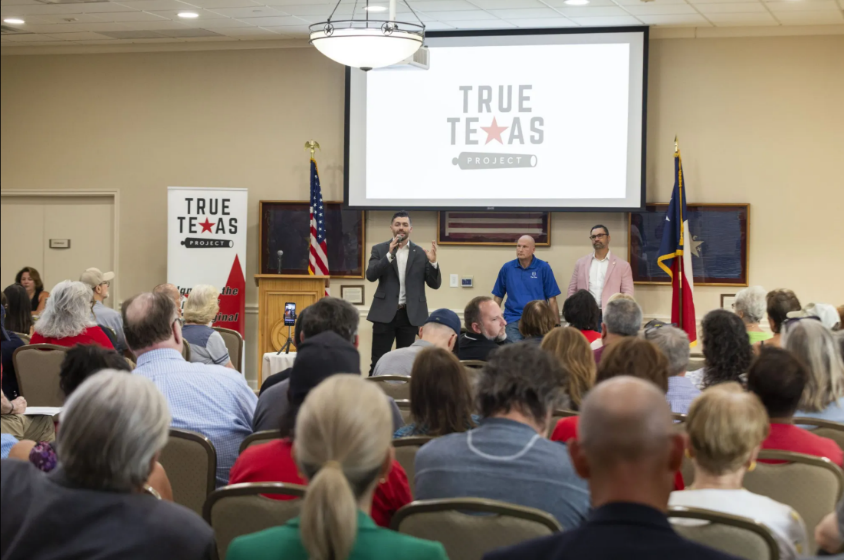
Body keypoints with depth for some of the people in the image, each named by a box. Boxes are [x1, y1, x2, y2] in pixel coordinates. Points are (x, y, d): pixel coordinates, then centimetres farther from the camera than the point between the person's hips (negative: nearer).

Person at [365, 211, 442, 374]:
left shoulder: (421, 253, 7)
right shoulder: (380, 249, 6)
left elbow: (435, 284, 4)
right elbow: (370, 275, -9)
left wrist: (433, 262, -15)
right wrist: (389, 254, -21)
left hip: (411, 314, 1)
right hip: (385, 313, -1)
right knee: (378, 361, -2)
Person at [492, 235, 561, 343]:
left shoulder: (544, 268, 0)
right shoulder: (507, 268, 5)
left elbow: (551, 299, 1)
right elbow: (498, 297, 11)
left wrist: (556, 324, -2)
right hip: (513, 320, 1)